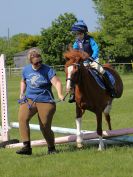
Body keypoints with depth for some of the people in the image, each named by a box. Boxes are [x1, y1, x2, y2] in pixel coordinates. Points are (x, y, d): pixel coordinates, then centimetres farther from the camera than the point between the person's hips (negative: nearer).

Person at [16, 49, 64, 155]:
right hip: (29, 99, 3)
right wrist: (22, 93, 12)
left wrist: (60, 94, -35)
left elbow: (57, 82, -18)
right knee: (22, 118, -23)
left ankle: (51, 148, 25)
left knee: (45, 127, -1)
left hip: (45, 101, -3)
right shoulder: (26, 70, 7)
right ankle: (27, 146, -23)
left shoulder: (47, 70, -8)